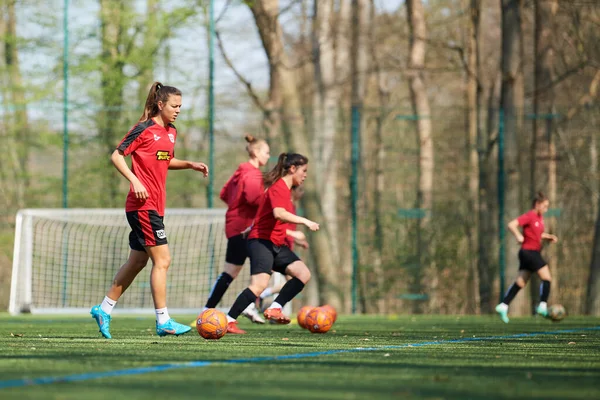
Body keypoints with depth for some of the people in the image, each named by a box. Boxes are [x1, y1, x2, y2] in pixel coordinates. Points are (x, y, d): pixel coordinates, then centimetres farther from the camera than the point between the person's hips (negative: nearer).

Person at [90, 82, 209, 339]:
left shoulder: (171, 132, 13)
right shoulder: (144, 129, -11)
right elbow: (116, 156, -11)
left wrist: (189, 165, 12)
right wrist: (134, 181, -21)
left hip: (155, 206, 9)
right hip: (143, 205, -9)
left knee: (138, 261, 13)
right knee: (162, 260, -10)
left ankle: (104, 310, 23)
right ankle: (163, 322, -9)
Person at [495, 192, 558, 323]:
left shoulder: (540, 217, 14)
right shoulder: (529, 216, -13)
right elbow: (511, 225, -20)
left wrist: (549, 237, 11)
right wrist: (518, 236, -31)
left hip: (534, 253, 9)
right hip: (529, 252, -9)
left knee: (520, 282, 7)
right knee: (546, 278, -11)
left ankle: (503, 306, 6)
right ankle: (543, 306, -13)